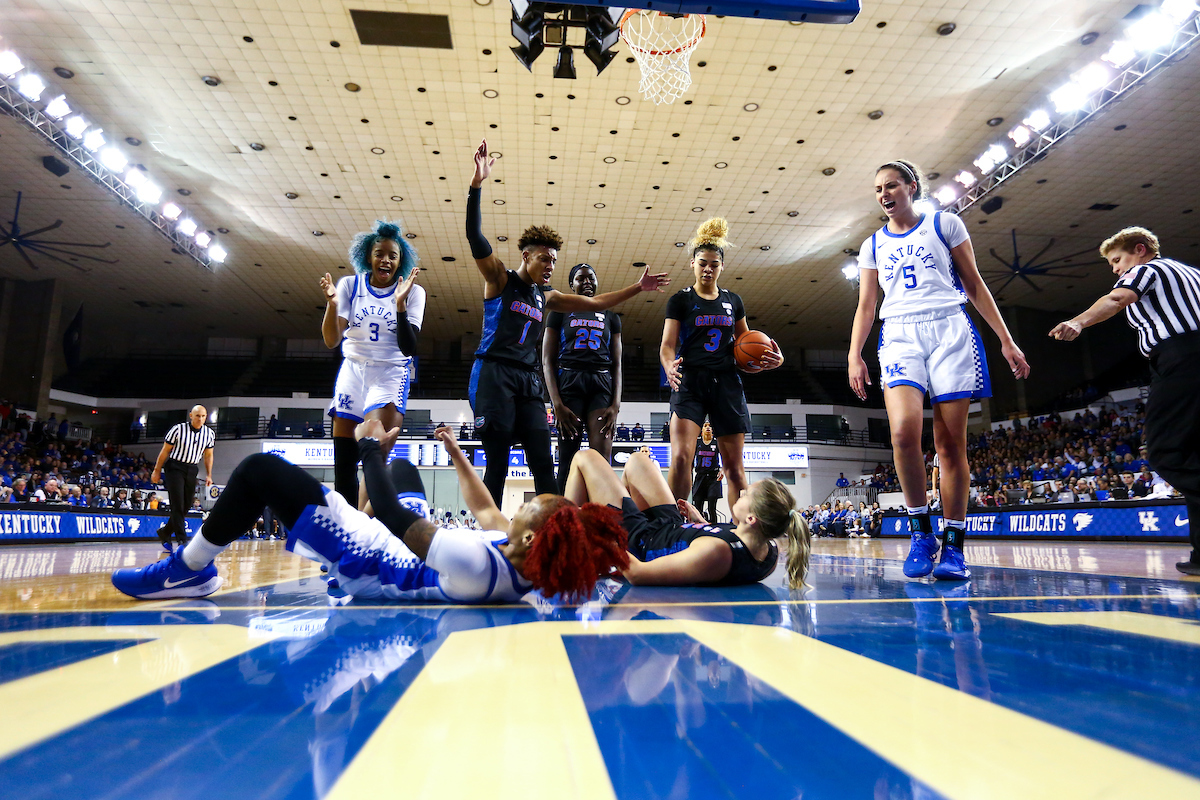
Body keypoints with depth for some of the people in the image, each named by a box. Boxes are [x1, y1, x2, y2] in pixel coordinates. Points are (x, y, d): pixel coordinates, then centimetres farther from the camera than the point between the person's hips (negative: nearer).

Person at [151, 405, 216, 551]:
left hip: (192, 470, 5)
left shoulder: (209, 433, 0)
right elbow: (165, 451, -2)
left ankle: (165, 533, 28)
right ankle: (182, 540, -10)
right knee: (178, 505, -11)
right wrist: (157, 471, 1)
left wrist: (208, 475, 8)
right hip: (174, 468, -5)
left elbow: (208, 455, 12)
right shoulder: (178, 429, -11)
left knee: (186, 507, 7)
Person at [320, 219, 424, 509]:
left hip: (390, 376, -3)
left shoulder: (413, 292, -3)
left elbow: (408, 348, -12)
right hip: (352, 373, 3)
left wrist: (399, 304, -23)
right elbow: (331, 341, -3)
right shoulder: (350, 285, 4)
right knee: (343, 465, 0)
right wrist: (332, 303, -20)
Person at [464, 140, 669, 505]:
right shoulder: (500, 279, 3)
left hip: (528, 382, 6)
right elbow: (475, 235, -11)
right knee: (497, 464, -8)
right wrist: (477, 184, -23)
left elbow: (595, 303, 25)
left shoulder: (547, 297, 19)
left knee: (543, 463, -2)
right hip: (494, 375, -6)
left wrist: (637, 287, 23)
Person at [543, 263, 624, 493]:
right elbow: (547, 361, 5)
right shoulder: (560, 312, 13)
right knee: (568, 460, -7)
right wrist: (557, 404, -9)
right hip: (569, 382, -1)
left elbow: (617, 364, 13)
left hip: (602, 385, 2)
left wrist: (616, 404, -3)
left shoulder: (610, 316, 20)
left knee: (601, 460, -11)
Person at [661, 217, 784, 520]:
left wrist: (771, 357, 3)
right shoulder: (680, 299, 3)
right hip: (690, 382, -3)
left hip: (726, 383, 4)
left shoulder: (733, 301, 14)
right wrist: (670, 367, -26)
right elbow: (667, 345, -4)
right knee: (680, 457, -19)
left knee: (734, 465, 6)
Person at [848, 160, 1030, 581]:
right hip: (900, 337, 1)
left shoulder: (944, 224, 12)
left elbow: (975, 285, 11)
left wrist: (1006, 341, 5)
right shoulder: (873, 245, 19)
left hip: (950, 331, -1)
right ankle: (921, 534, -6)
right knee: (904, 432, -22)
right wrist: (854, 355, 1)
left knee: (950, 442, -4)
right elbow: (865, 306, 15)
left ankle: (953, 547, 5)